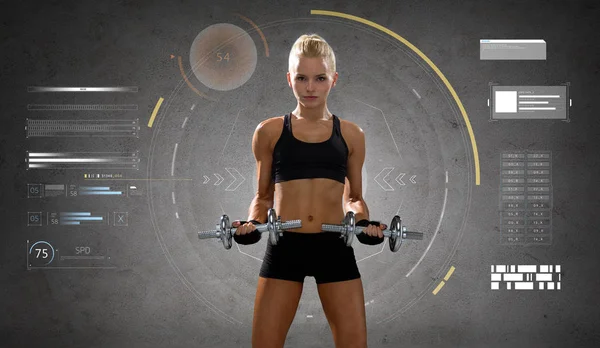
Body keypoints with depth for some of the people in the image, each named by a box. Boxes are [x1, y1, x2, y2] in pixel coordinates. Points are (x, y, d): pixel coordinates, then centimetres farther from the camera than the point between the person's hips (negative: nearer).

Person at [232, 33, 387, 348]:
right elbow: (264, 196, 12)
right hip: (284, 246, -1)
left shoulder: (351, 134, 8)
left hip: (334, 246, 1)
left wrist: (364, 221, -5)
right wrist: (252, 222, -7)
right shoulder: (269, 131, 4)